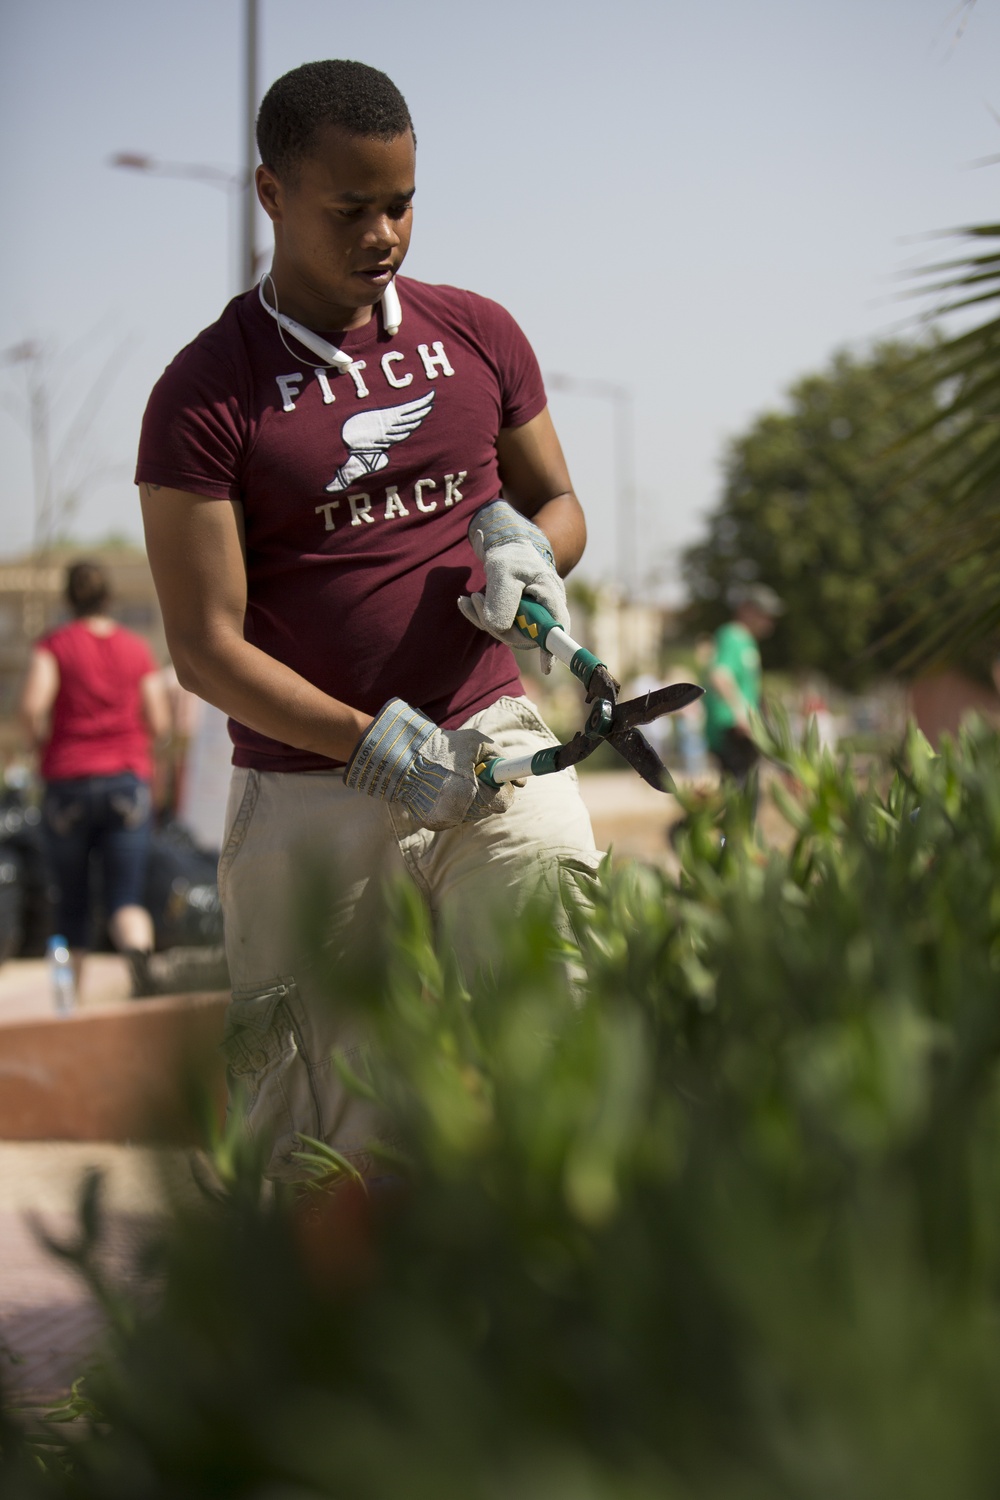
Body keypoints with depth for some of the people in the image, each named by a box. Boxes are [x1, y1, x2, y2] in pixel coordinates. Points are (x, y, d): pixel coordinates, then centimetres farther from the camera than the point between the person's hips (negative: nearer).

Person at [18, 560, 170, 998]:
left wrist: (40, 741, 3)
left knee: (72, 899, 13)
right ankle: (137, 947, -38)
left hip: (68, 782, -1)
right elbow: (159, 723, 5)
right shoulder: (137, 649, 7)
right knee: (125, 900, -7)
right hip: (129, 778, 1)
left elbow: (32, 706, -17)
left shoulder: (54, 645, -1)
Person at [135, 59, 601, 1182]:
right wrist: (372, 745, -19)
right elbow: (206, 648, -7)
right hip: (309, 791, -2)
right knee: (327, 1146, -1)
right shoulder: (205, 395, -4)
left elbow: (560, 503, 22)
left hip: (488, 738, 3)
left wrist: (523, 541, -3)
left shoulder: (479, 335, 9)